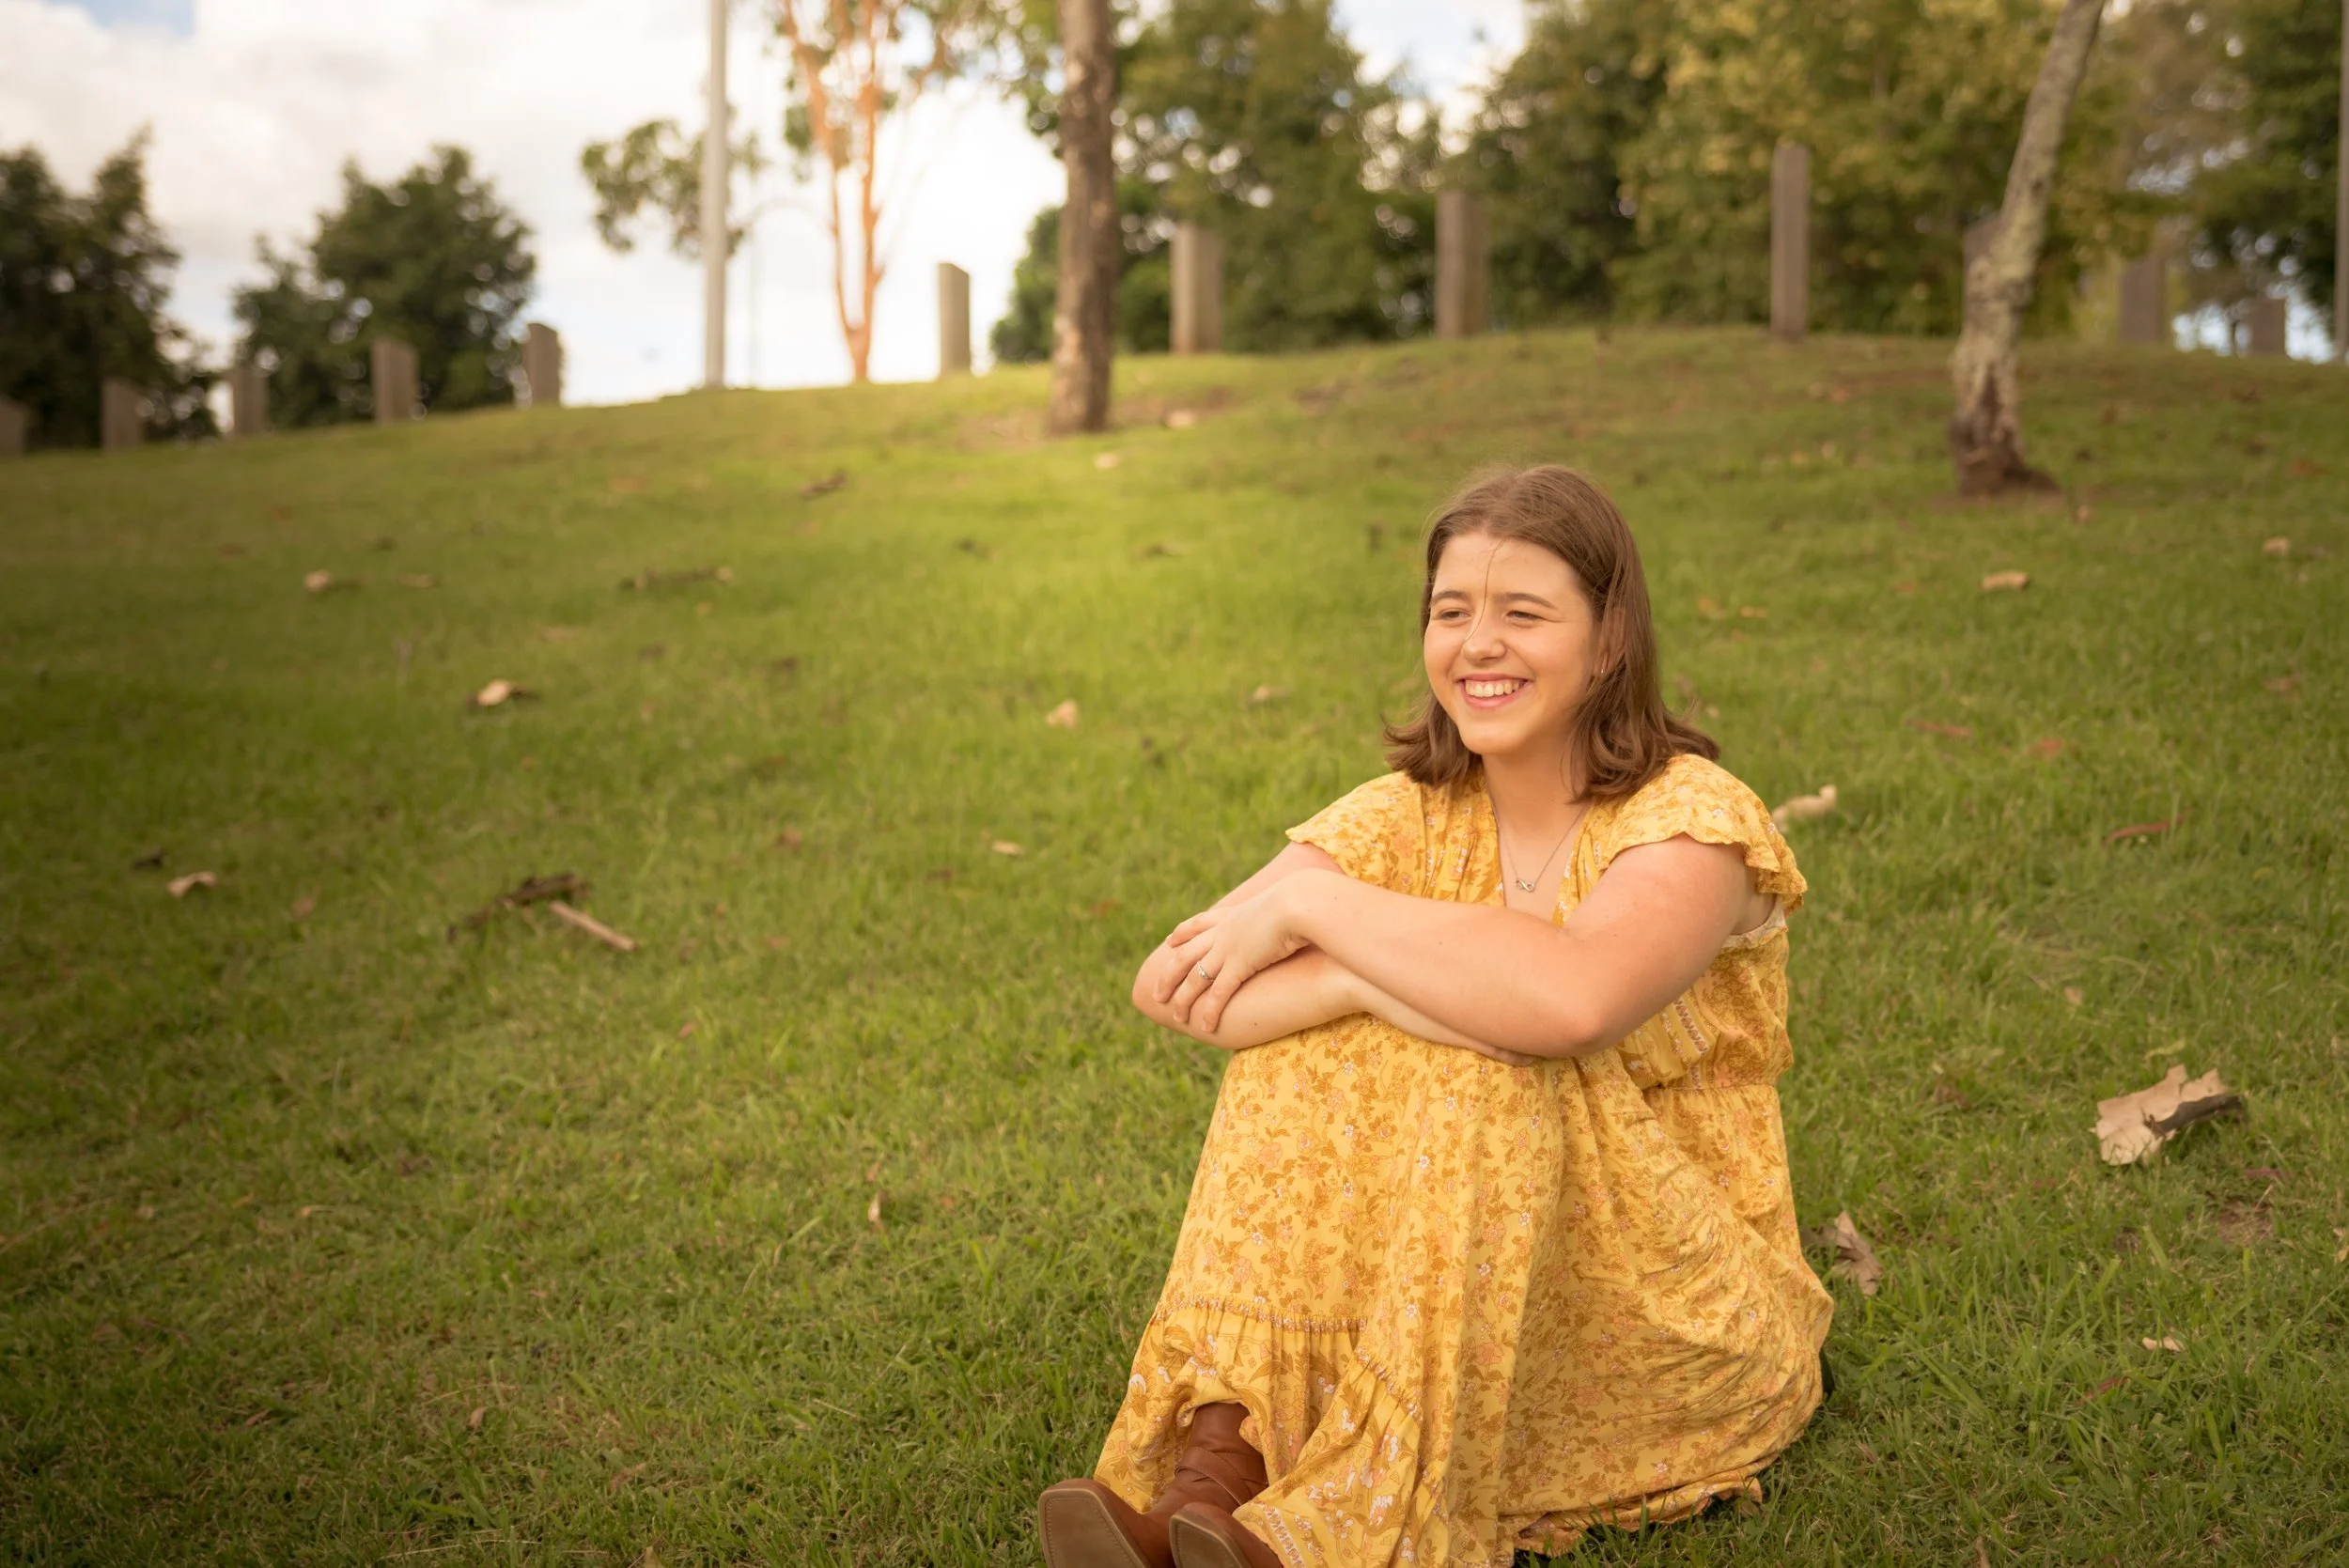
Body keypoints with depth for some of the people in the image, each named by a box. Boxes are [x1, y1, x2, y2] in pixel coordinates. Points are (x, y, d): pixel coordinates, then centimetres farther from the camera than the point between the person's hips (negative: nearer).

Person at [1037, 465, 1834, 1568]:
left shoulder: (1691, 819, -12)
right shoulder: (1414, 816, 1)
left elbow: (1573, 1000, -37)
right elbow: (1169, 983, -14)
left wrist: (1310, 905, -25)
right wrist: (1393, 976, -28)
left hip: (1679, 1309, -4)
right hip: (1447, 1280, 4)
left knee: (1485, 1070, -30)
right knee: (1317, 1039, -20)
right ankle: (1213, 1471, -31)